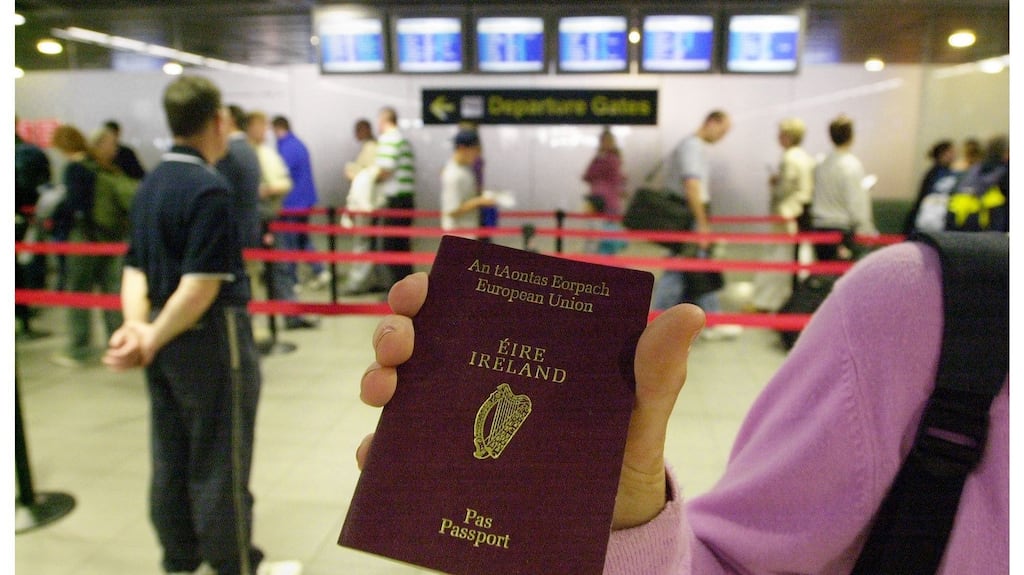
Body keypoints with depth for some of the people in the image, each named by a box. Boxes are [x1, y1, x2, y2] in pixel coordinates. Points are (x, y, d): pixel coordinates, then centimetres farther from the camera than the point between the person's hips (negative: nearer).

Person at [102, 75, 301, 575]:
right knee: (219, 461, 4)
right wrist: (154, 338, -17)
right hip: (209, 337, -8)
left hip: (167, 338, 9)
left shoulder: (150, 186, 9)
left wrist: (136, 325, -8)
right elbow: (202, 285, -23)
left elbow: (135, 267, 4)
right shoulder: (209, 188, -18)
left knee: (171, 456, 16)